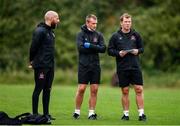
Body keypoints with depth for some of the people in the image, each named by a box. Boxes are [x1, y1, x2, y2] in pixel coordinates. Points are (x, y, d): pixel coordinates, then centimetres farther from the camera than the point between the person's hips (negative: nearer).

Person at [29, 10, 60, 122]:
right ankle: (35, 114, 0)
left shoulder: (51, 31, 16)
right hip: (41, 66, -9)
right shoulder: (40, 31, -13)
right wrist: (32, 61, -6)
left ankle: (46, 113, 16)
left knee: (47, 90, 11)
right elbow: (33, 47, -14)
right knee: (38, 89, -4)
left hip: (50, 66, 9)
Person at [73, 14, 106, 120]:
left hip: (95, 66, 3)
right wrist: (95, 48, -10)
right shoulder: (81, 34, 0)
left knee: (94, 90, 2)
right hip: (84, 66, -3)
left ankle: (92, 113, 8)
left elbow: (103, 49, -3)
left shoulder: (99, 35, 9)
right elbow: (80, 48, -14)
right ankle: (77, 111, 8)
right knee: (81, 89, -4)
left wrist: (90, 46, -14)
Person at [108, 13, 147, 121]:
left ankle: (141, 113, 0)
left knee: (139, 89, -5)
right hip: (122, 68, -1)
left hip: (135, 67, 1)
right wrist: (118, 53, -12)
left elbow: (142, 48, 15)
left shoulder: (136, 35, 8)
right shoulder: (115, 36, 4)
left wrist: (138, 51, -7)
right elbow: (109, 50, 5)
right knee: (125, 91, 3)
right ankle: (126, 114, 12)